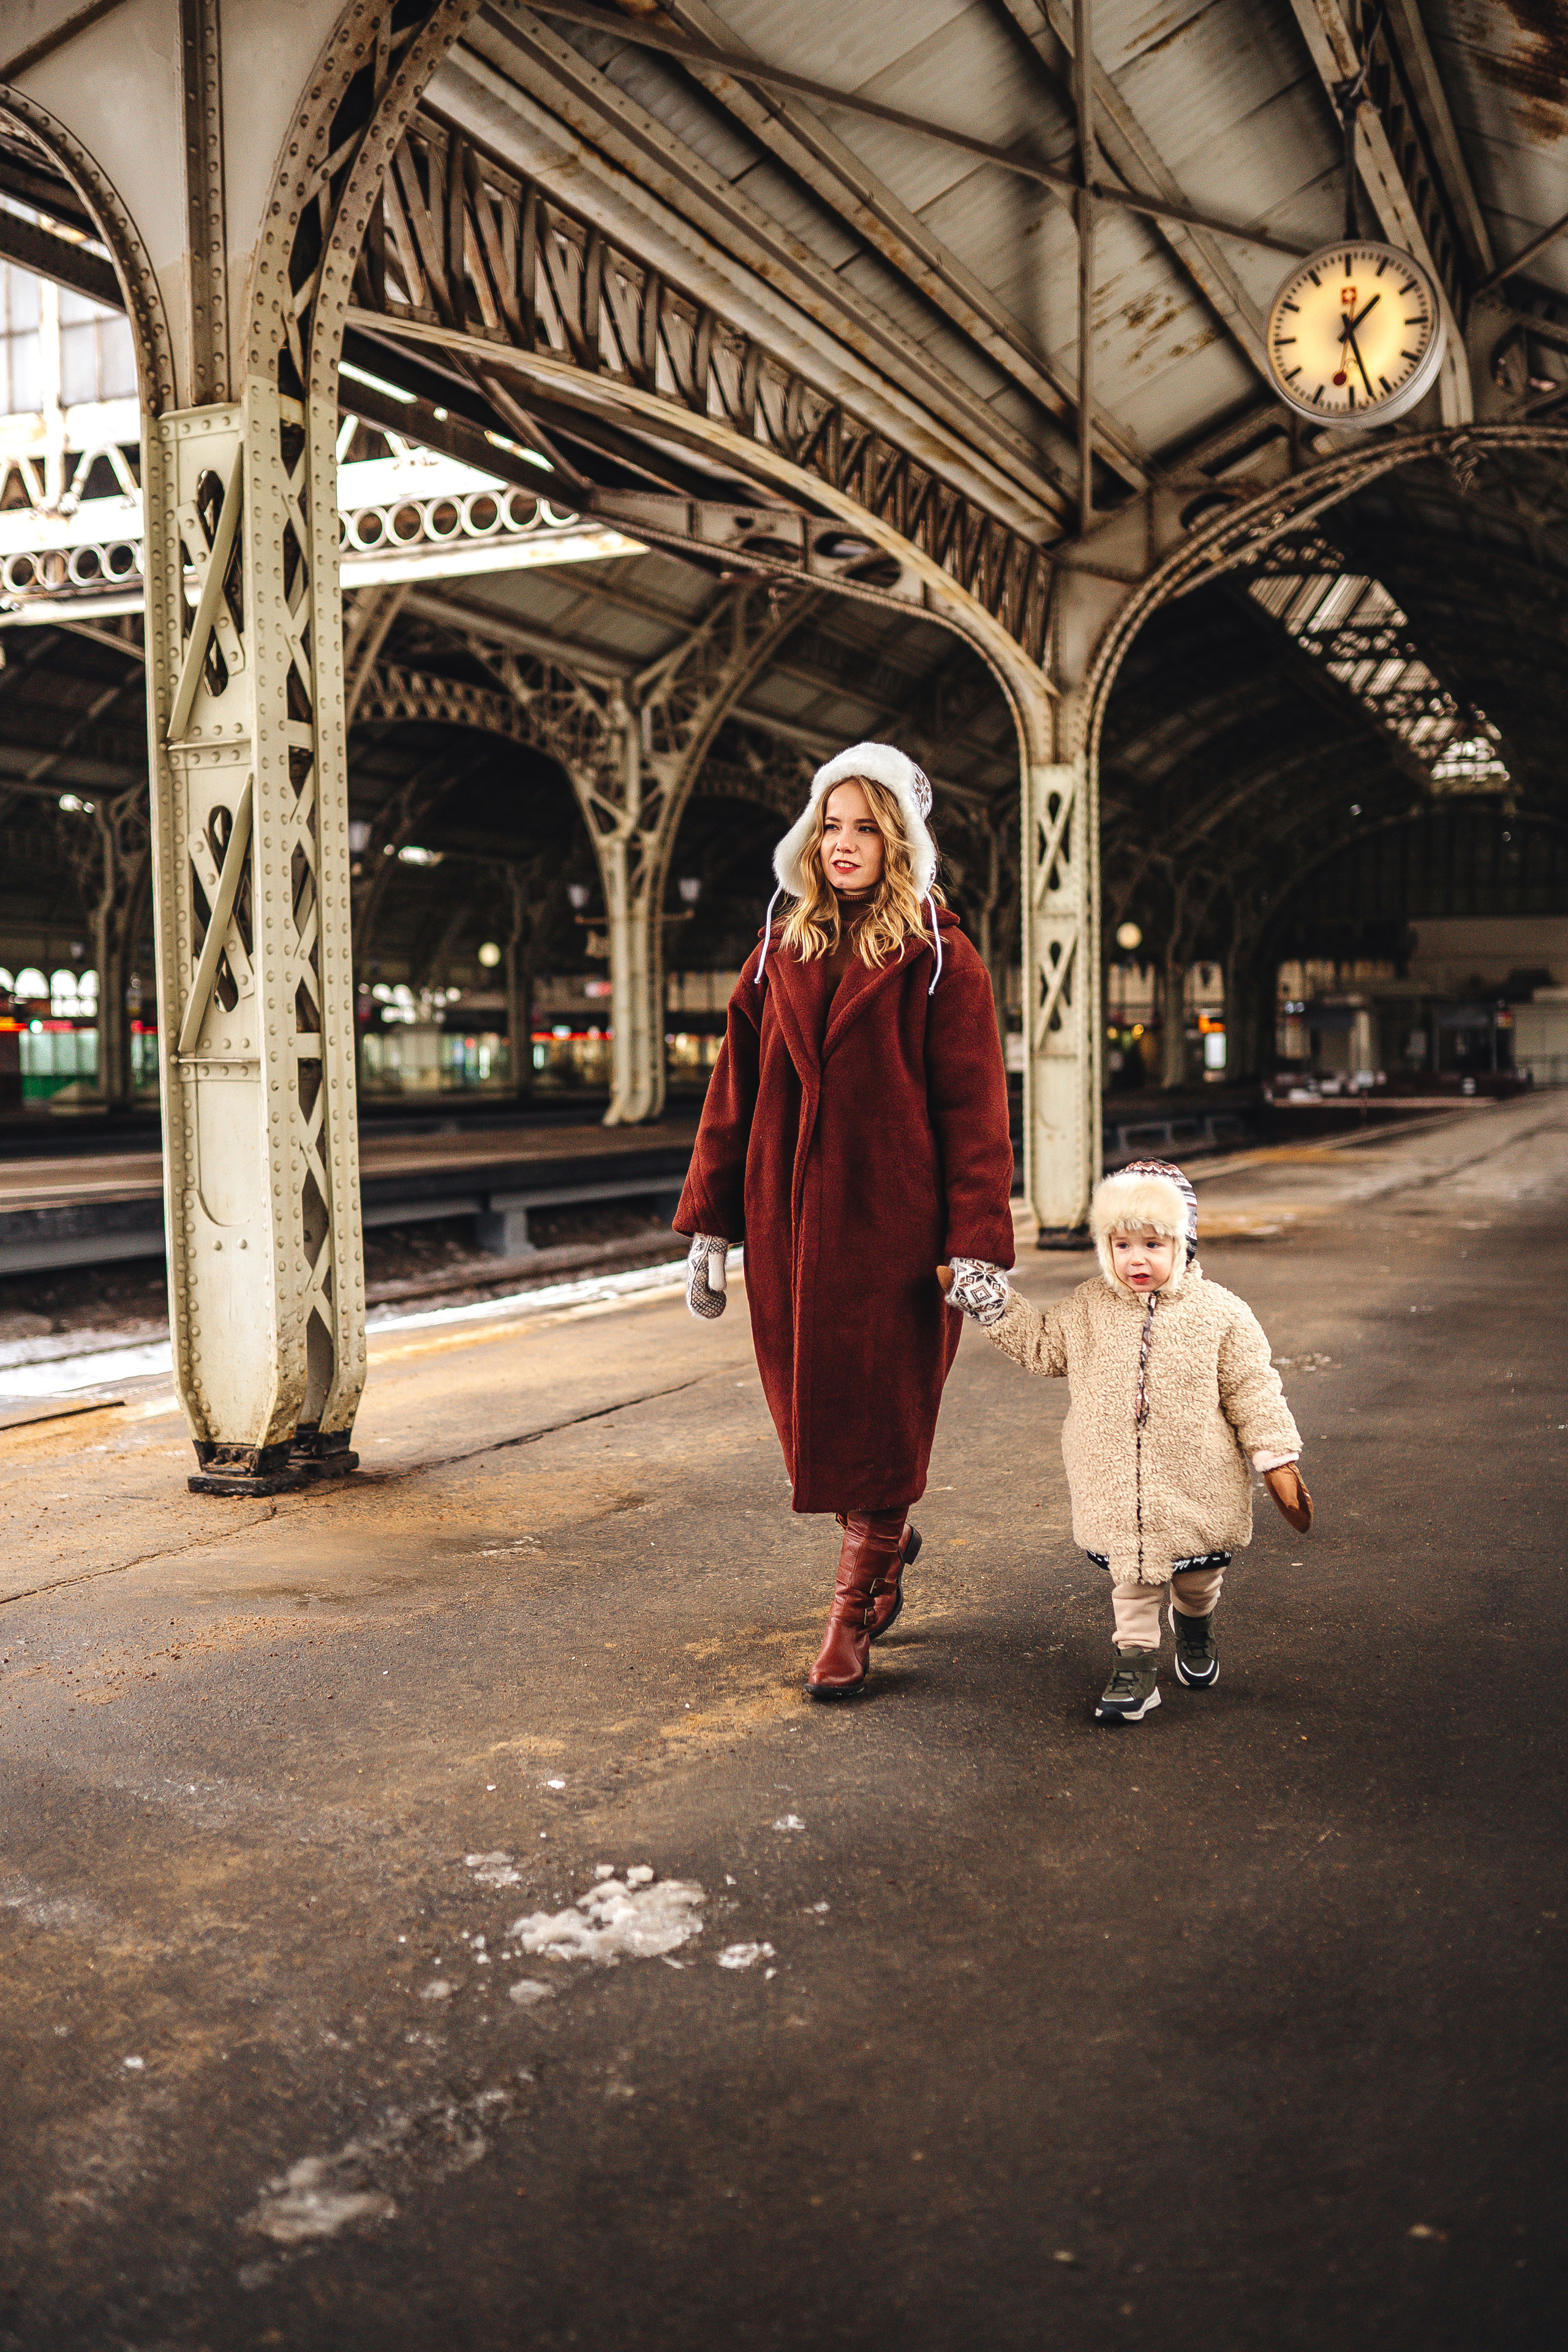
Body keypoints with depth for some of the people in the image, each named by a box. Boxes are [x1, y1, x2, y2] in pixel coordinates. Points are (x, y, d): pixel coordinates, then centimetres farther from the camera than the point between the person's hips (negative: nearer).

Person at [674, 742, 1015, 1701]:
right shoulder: (779, 954, 11)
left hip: (892, 1226, -4)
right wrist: (709, 1225, 7)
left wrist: (977, 1247, -14)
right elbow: (734, 1096, 10)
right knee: (810, 1413, 11)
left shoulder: (941, 962, -2)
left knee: (877, 1420, 1)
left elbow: (975, 1112, -7)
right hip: (787, 1225, 4)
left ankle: (854, 1621, 13)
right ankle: (891, 1542, 38)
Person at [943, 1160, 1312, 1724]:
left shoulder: (1220, 1313, -7)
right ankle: (1136, 1658, 20)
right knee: (1132, 1572, 4)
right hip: (1116, 1484, 1)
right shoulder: (1088, 1308, 0)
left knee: (1199, 1573, 16)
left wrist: (1279, 1464, -4)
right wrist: (971, 1287, 5)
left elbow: (1252, 1390, -2)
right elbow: (1037, 1342, 12)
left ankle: (1194, 1621, 47)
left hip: (1198, 1483, -1)